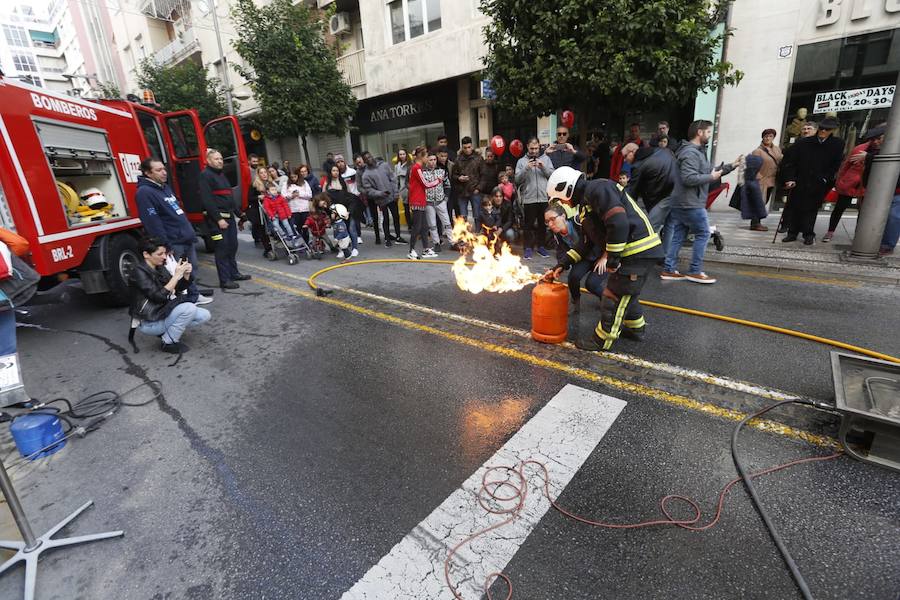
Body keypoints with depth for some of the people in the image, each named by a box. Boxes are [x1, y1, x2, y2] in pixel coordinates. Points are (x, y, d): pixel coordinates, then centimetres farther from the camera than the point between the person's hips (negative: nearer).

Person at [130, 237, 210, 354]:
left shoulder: (159, 267, 5)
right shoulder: (139, 272, -18)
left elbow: (178, 288, 9)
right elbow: (159, 297, -27)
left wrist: (186, 274, -10)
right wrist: (176, 276, -27)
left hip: (163, 311, 8)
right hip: (148, 322, -8)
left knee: (204, 315, -6)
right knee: (189, 308, -28)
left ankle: (167, 331, 8)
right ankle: (168, 343, -9)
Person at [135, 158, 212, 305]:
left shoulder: (165, 187, 15)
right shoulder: (144, 193, -14)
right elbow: (152, 223, -20)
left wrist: (190, 232, 20)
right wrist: (166, 245, -22)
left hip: (187, 239, 9)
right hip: (174, 244, -9)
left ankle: (194, 295, 31)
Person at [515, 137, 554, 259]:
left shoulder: (545, 159, 10)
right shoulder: (522, 161, 5)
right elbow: (517, 179, -4)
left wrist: (543, 167, -13)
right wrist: (526, 168, -17)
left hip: (544, 198, 2)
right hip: (529, 198, -2)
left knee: (542, 224, 10)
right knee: (529, 225, 2)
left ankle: (540, 246, 22)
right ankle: (528, 248, 10)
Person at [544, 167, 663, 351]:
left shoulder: (597, 189, -15)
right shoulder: (586, 203, 18)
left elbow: (619, 223, -26)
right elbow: (585, 243, 20)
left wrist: (611, 259, -19)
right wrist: (560, 266, 17)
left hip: (638, 251, -10)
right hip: (634, 252, 10)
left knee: (614, 296, -1)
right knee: (625, 293, 23)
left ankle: (602, 340, 11)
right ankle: (635, 328, 42)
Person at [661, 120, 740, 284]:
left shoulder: (698, 151, 20)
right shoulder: (691, 153, -15)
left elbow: (708, 172, 23)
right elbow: (689, 178, -26)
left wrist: (731, 166, 18)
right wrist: (711, 177, -14)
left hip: (680, 203, 10)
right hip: (691, 204, -10)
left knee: (678, 236, 9)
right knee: (703, 234, 0)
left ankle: (669, 270, 11)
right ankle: (695, 271, 5)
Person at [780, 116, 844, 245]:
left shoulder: (837, 145, 2)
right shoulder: (802, 143, 1)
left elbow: (835, 165, 4)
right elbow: (791, 162, 1)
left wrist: (825, 179, -6)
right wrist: (790, 179, -7)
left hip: (818, 185, -1)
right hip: (799, 183, 1)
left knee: (811, 209, 2)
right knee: (796, 208, 6)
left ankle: (809, 235, 10)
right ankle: (792, 233, 15)